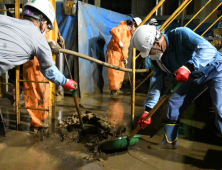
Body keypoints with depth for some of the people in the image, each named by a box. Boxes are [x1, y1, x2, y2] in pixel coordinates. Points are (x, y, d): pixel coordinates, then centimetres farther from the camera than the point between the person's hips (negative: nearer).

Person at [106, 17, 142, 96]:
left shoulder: (129, 34, 19)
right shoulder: (122, 27, -11)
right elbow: (113, 30, -33)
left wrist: (125, 57, 12)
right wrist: (119, 41, -35)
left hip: (120, 55, 9)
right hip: (113, 52, -9)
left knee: (121, 73, 12)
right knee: (113, 72, -9)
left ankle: (117, 89, 24)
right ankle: (114, 89, -2)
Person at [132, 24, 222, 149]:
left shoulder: (181, 34, -29)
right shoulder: (158, 57, -8)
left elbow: (208, 49, -38)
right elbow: (156, 82, -5)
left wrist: (188, 66, -53)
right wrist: (148, 110, -8)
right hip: (195, 77, 7)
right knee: (174, 102, 5)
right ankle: (170, 141, 20)